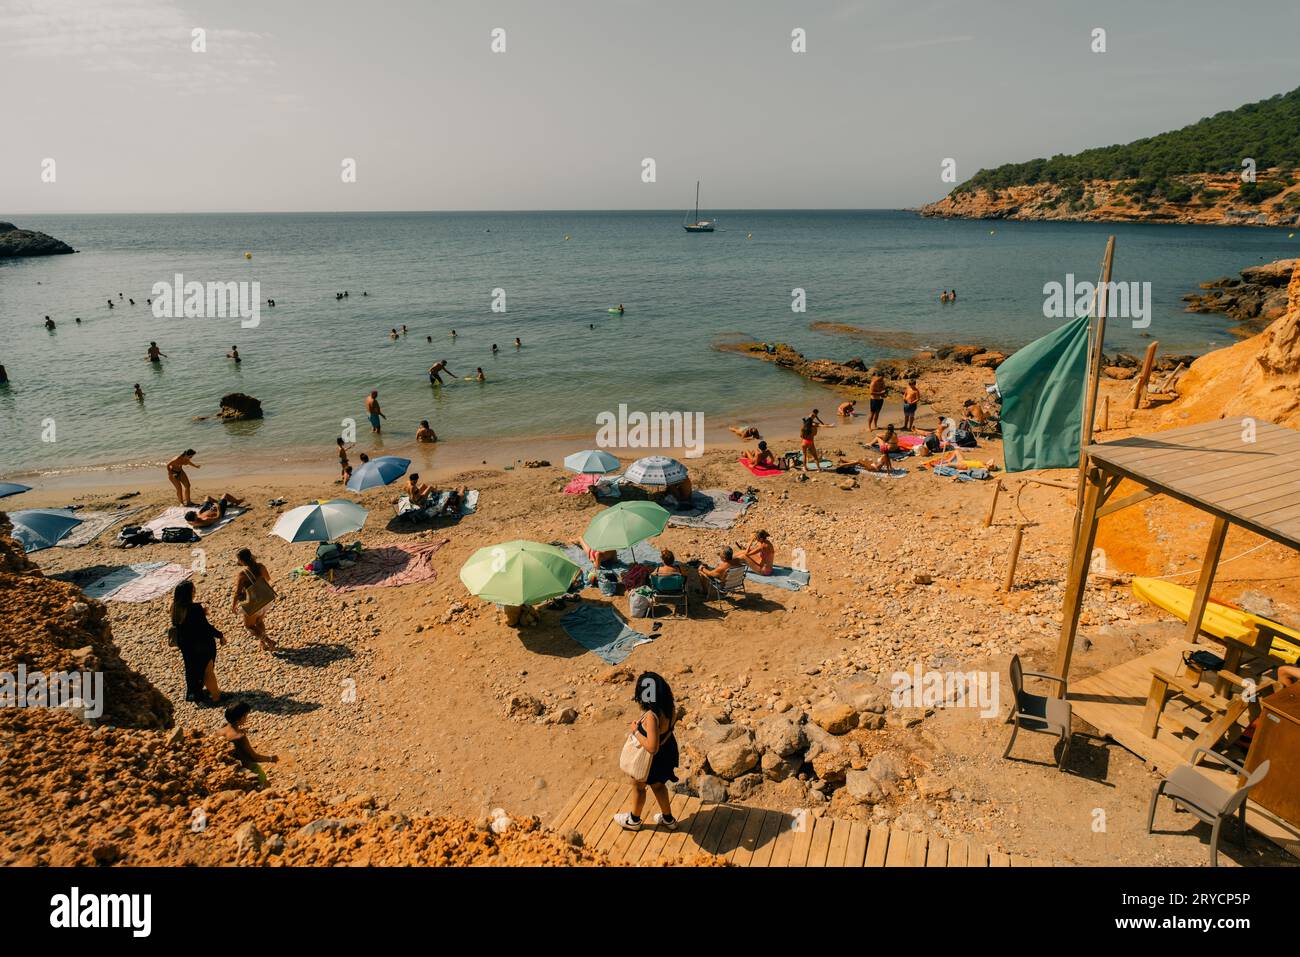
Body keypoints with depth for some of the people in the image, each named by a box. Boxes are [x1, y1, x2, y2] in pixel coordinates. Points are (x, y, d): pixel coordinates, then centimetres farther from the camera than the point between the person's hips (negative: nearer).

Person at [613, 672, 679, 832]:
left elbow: (652, 748, -38)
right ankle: (668, 819, 51)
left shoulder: (652, 716, -40)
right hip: (667, 751, 7)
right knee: (657, 784, 32)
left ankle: (633, 820, 49)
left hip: (654, 758, -7)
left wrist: (636, 731, -25)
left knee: (638, 785, 23)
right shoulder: (669, 706, -16)